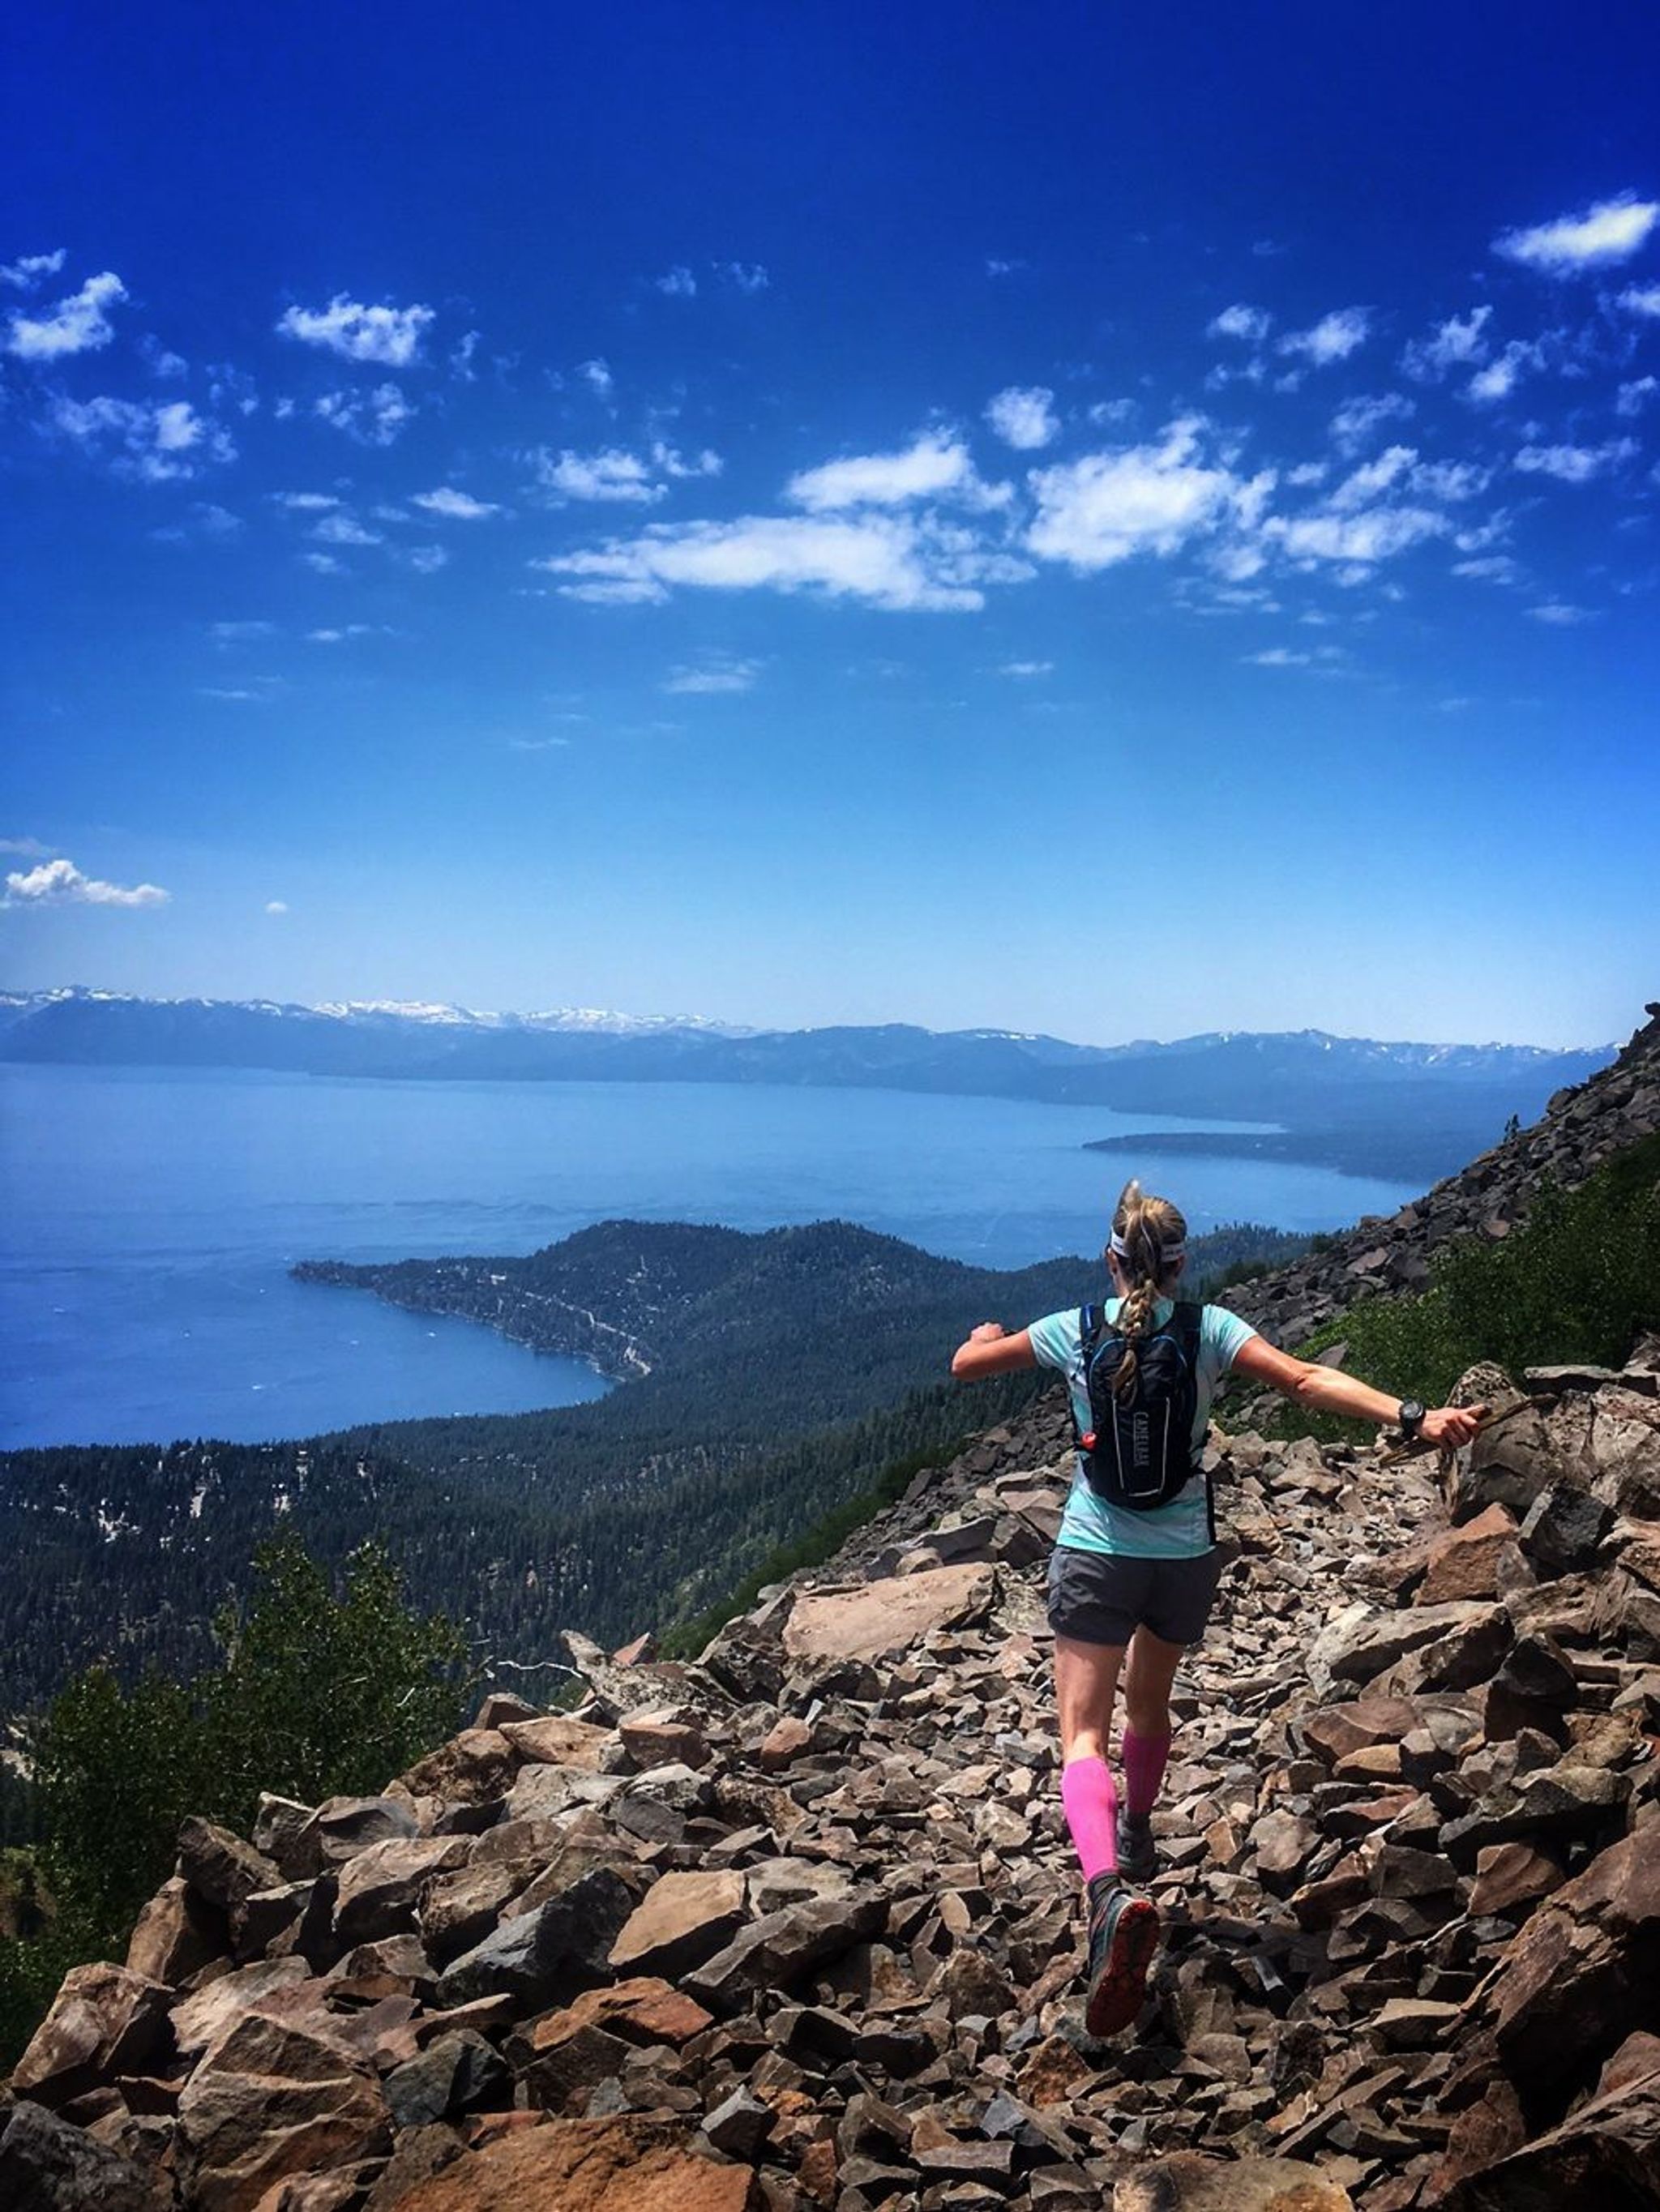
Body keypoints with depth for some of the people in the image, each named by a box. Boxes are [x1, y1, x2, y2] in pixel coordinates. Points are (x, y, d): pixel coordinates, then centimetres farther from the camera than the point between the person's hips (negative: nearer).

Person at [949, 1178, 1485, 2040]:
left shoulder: (1075, 1330, -5)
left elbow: (965, 1365, 7)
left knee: (1084, 1735, -6)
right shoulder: (1209, 1330, -6)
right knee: (1149, 1704, 27)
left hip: (1095, 1554, -2)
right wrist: (1414, 1418, -22)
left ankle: (1111, 1891, -30)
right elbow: (1306, 1381, -19)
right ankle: (1136, 1842, 50)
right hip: (1186, 1557, 2)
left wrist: (986, 1336, 29)